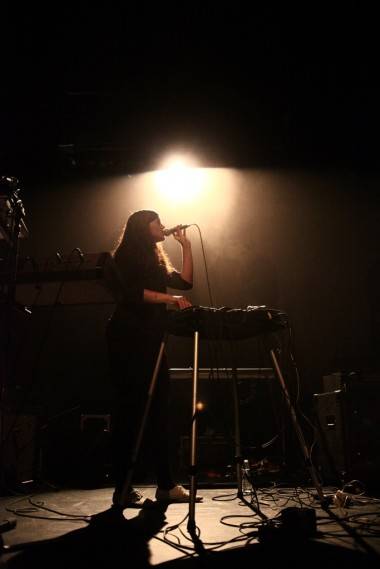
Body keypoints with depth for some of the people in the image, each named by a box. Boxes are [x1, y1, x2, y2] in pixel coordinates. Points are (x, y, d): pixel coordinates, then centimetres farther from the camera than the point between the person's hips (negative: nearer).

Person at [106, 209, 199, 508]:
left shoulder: (157, 260, 23)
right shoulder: (127, 257, -1)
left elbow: (185, 282, 14)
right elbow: (132, 292, -15)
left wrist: (186, 246, 13)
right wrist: (170, 298, -19)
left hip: (151, 341, 8)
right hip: (128, 340, -8)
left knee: (158, 412, 4)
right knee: (129, 411, -7)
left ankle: (166, 484, 7)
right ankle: (123, 488, -2)